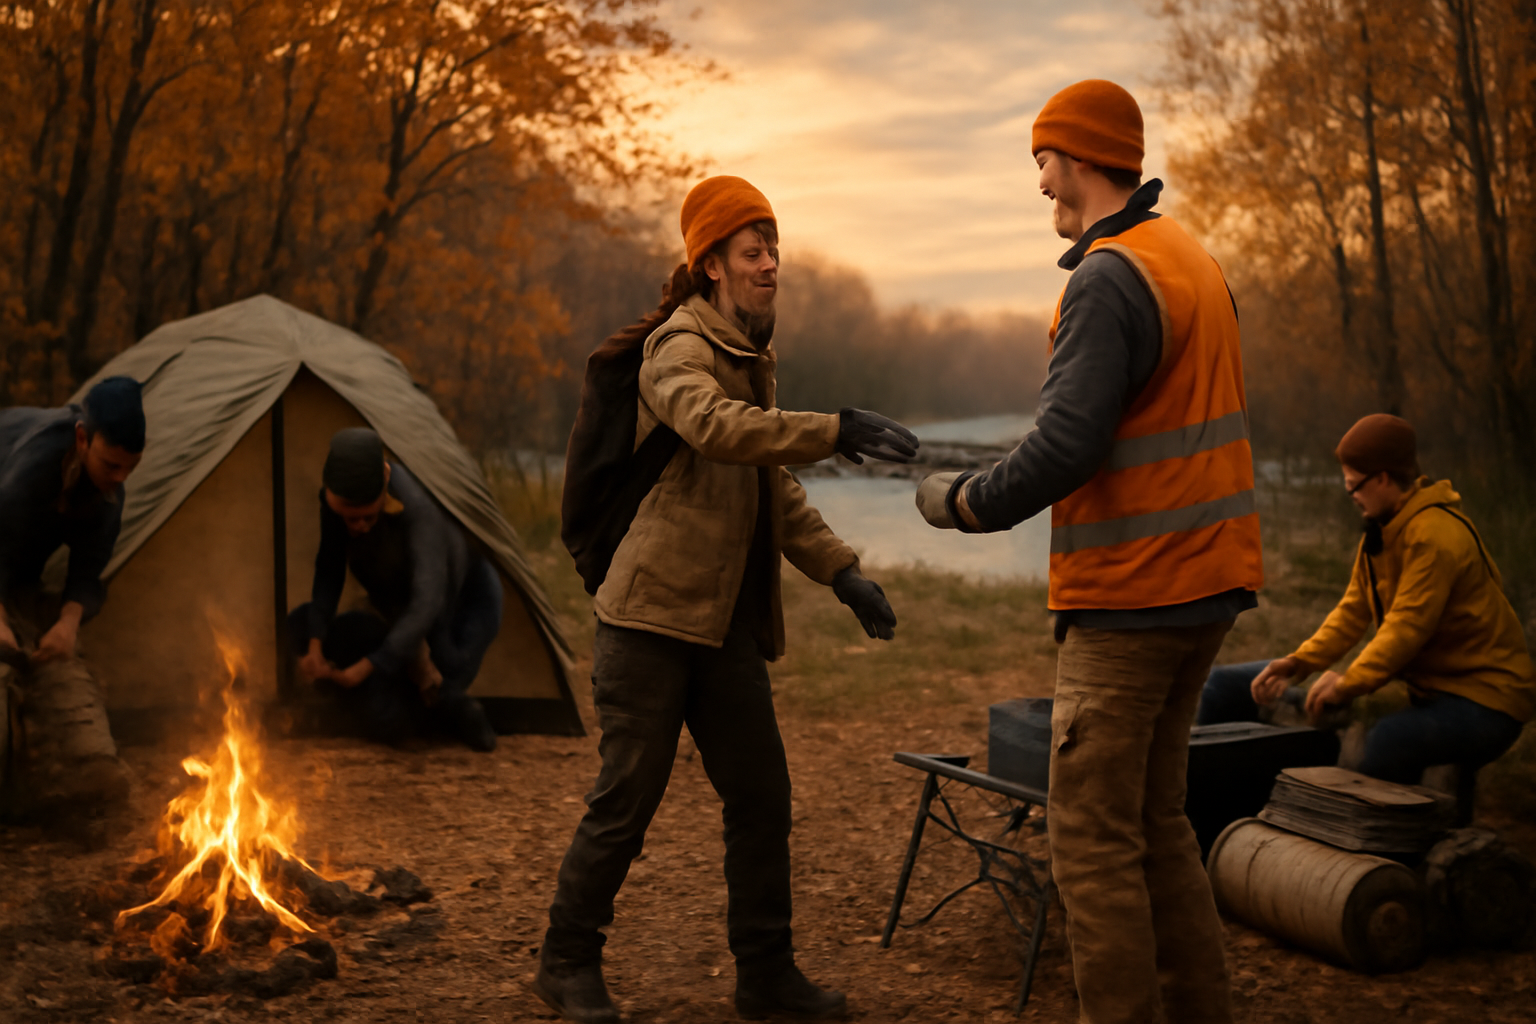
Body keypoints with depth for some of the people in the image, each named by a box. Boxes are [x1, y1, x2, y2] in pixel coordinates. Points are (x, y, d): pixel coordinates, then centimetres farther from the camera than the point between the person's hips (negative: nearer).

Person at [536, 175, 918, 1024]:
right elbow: (715, 427, -34)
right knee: (626, 802, -1)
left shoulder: (751, 358, 18)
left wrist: (842, 573, 11)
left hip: (726, 626, 8)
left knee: (761, 799, 8)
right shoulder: (678, 350, -10)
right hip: (653, 614, -8)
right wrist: (836, 431, -42)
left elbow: (776, 492, 22)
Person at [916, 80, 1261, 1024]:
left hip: (1128, 596, -10)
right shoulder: (1196, 262, 14)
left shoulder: (1110, 279, -16)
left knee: (1094, 840, -3)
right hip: (1206, 585, 10)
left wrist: (961, 503, -9)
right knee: (1156, 818, 18)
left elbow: (1065, 446, -24)